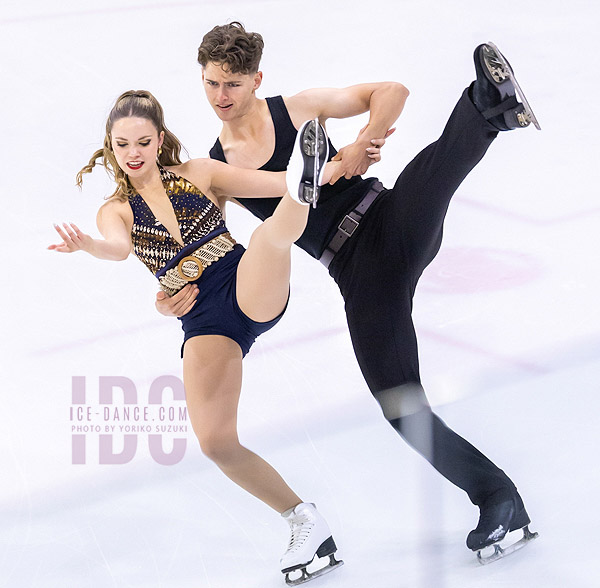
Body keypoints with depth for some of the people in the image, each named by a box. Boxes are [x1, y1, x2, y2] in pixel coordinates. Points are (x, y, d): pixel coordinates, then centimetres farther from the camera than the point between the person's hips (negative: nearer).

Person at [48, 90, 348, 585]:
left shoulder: (200, 174, 12)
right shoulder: (117, 210, 12)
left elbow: (274, 182, 7)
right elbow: (118, 246, -10)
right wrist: (87, 246, -34)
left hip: (253, 289, -1)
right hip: (204, 320, 1)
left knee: (270, 233, -34)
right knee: (216, 441, -17)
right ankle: (306, 523, -3)